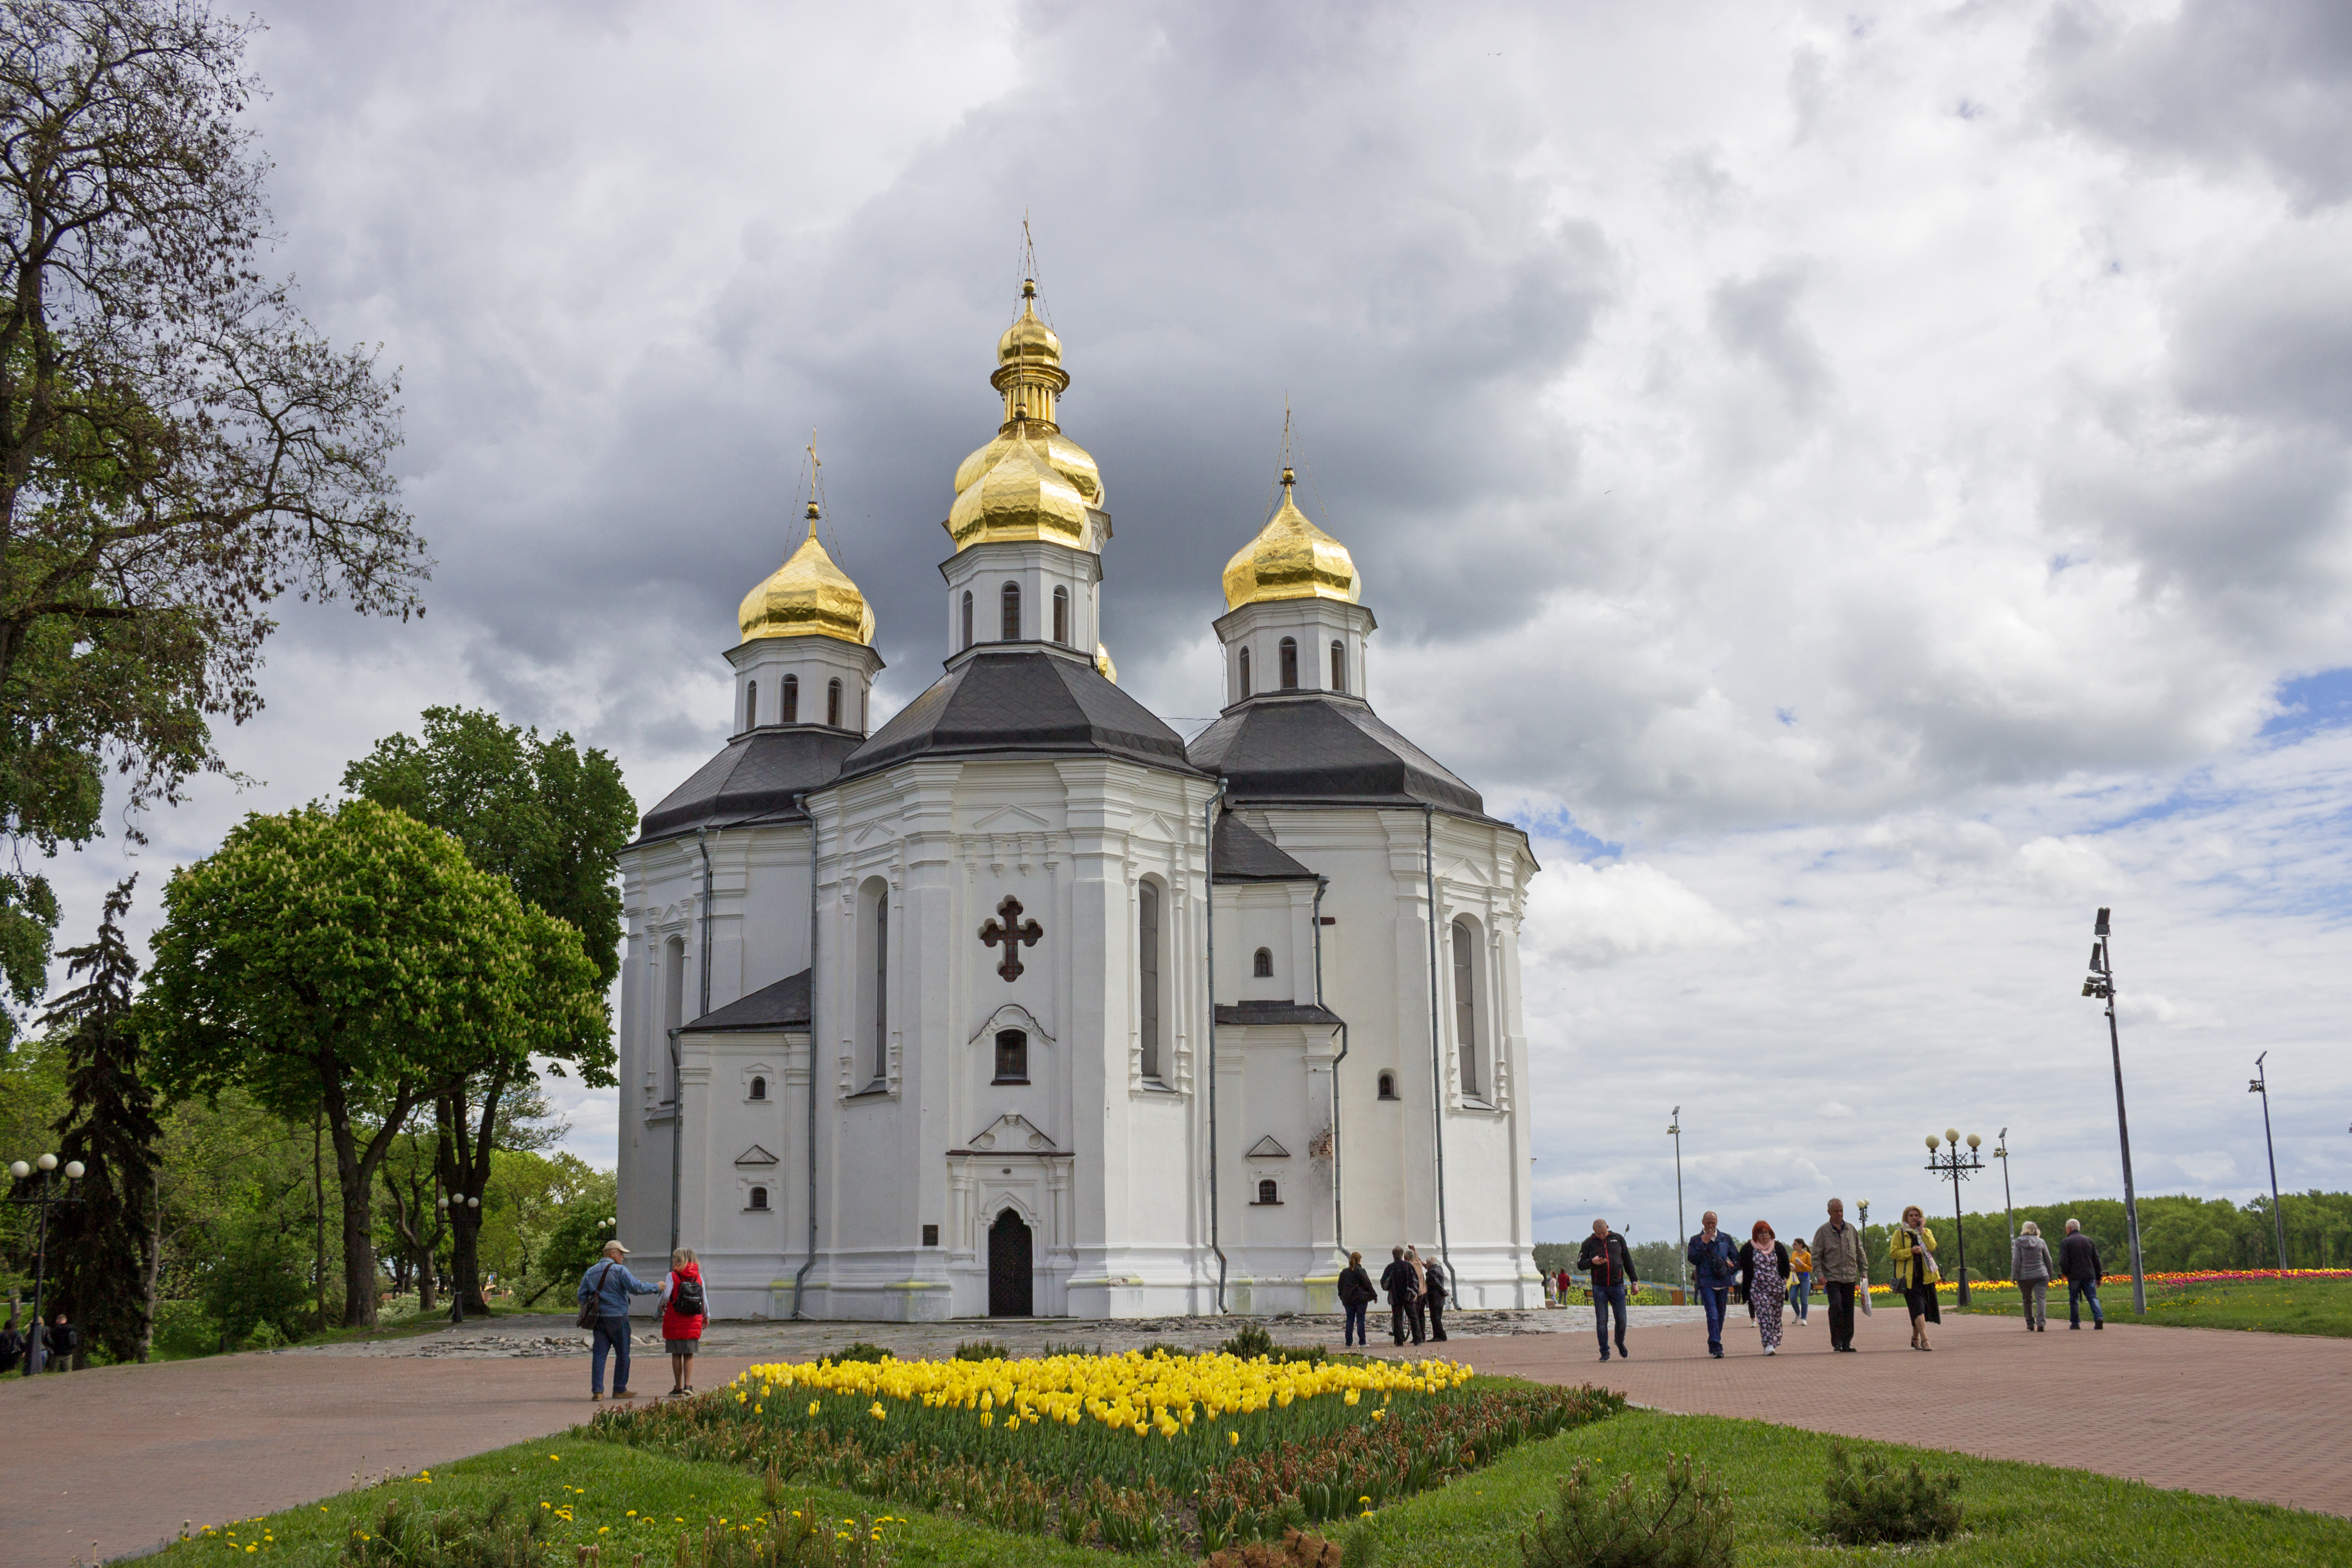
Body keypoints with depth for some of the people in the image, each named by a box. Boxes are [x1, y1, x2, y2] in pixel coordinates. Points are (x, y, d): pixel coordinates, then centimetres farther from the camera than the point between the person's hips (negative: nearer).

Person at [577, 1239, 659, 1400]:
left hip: (599, 1320, 5)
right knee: (622, 1354, 6)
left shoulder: (590, 1272, 11)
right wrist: (656, 1288, -4)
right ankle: (620, 1390, 11)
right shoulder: (619, 1270, -7)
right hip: (618, 1317, -5)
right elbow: (636, 1288, -16)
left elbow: (582, 1296, 9)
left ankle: (597, 1391, -4)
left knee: (598, 1355, 3)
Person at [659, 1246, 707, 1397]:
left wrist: (661, 1306, 9)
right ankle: (688, 1385, -1)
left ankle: (678, 1386, 8)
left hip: (675, 1321, -3)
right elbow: (704, 1298, 7)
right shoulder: (698, 1276, 4)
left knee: (676, 1354, 6)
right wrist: (706, 1316, 20)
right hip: (693, 1322, 3)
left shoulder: (672, 1276, -7)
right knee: (689, 1355, 9)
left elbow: (666, 1296, -14)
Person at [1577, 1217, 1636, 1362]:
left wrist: (1634, 1281, 12)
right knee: (1602, 1320, -5)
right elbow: (1580, 1264, 3)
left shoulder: (1618, 1239, 8)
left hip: (1618, 1286, 1)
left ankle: (1620, 1342, 25)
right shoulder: (1589, 1243, 4)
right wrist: (1592, 1262, -17)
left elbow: (1628, 1260, 14)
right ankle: (1605, 1353, 2)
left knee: (1622, 1319, -3)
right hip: (1599, 1288, -1)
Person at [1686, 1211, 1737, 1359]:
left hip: (1723, 1283, 4)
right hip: (1706, 1283, -4)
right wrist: (1703, 1243, -14)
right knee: (1712, 1314, -15)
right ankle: (1716, 1347, -19)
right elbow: (1692, 1258, -11)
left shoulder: (1726, 1239, 11)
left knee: (1720, 1315, 10)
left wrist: (1730, 1270, -1)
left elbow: (1736, 1258, 15)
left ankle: (1713, 1346, 24)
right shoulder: (1696, 1240, 3)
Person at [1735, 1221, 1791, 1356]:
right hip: (1757, 1288, -2)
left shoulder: (1778, 1247, 8)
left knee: (1776, 1316, 5)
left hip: (1777, 1289, 2)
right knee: (1764, 1316, -13)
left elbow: (1786, 1265, 14)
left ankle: (1775, 1344, 14)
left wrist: (1784, 1281, 6)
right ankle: (1769, 1345, -19)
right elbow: (1744, 1268, 7)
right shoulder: (1748, 1248, 2)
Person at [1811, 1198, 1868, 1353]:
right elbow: (1816, 1256, 0)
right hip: (1832, 1277, -4)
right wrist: (1820, 1274, -12)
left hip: (1850, 1277, 4)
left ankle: (1847, 1342, 11)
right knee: (1836, 1305, -17)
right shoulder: (1823, 1232, 0)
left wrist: (1864, 1272, 11)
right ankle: (1836, 1342, -9)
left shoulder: (1851, 1230, 11)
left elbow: (1860, 1253, 18)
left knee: (1849, 1310, 3)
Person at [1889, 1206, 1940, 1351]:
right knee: (1918, 1306, -15)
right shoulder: (1900, 1233, 4)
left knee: (1923, 1307, 9)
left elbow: (1932, 1247, -5)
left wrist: (1922, 1231, -7)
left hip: (1926, 1276, 4)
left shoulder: (1927, 1232, 14)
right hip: (1909, 1277, -4)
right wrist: (1910, 1252, -16)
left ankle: (1915, 1339, 26)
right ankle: (1925, 1340, -23)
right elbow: (1893, 1252, -3)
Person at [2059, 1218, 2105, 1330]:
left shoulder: (2065, 1243, -3)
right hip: (2089, 1275, 3)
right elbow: (2096, 1260, 12)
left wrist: (2065, 1273, 8)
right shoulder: (2089, 1241, 11)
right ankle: (2099, 1317, -19)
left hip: (2074, 1276, -3)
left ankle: (2075, 1323, 9)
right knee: (2093, 1297, 2)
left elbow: (2063, 1262, -10)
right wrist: (2098, 1277, 16)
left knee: (2074, 1299, 7)